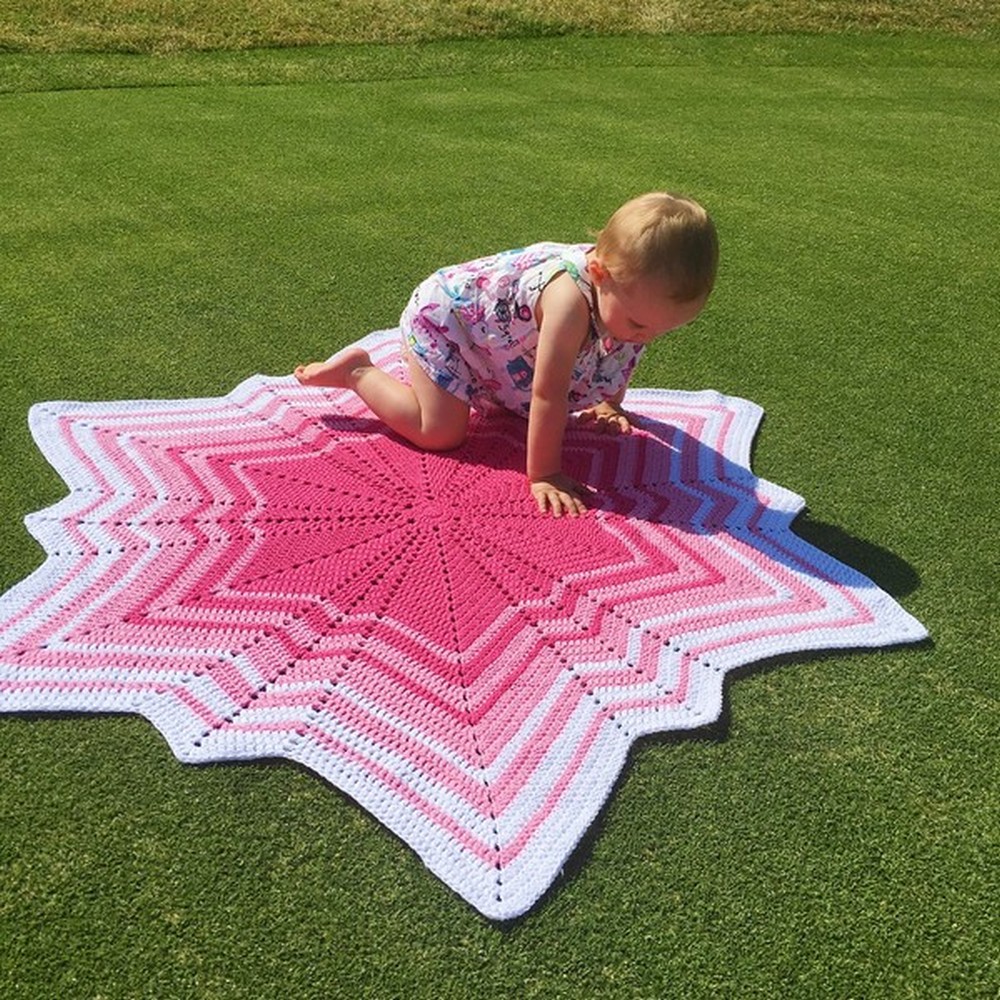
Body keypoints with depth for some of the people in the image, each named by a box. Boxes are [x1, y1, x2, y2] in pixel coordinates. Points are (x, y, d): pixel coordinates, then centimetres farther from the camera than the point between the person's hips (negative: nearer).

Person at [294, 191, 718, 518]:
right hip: (441, 313, -8)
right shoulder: (570, 300, -42)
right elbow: (549, 396, -36)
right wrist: (542, 476, -28)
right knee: (441, 432, -15)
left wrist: (609, 404, 19)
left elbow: (615, 353, 7)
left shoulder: (627, 283, -15)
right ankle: (357, 372, 3)